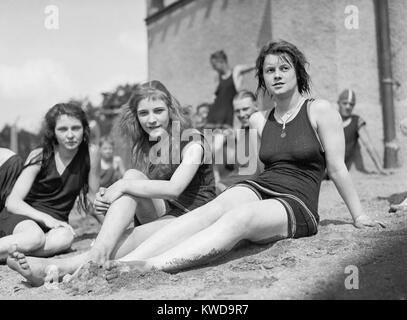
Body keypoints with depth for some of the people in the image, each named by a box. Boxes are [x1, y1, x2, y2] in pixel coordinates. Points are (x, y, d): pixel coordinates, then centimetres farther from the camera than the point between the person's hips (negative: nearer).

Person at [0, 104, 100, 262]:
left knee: (65, 238, -35)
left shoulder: (90, 156, -3)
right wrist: (44, 218, -27)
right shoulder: (39, 156, -6)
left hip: (55, 222, 2)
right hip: (24, 216, -2)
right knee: (35, 237, -38)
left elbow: (91, 202, 8)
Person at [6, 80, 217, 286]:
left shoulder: (192, 142, -8)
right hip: (161, 213, 5)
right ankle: (99, 253, -41)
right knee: (131, 176, -24)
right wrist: (108, 201, -18)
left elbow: (174, 188, -23)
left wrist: (123, 186, -26)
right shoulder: (141, 147, 11)